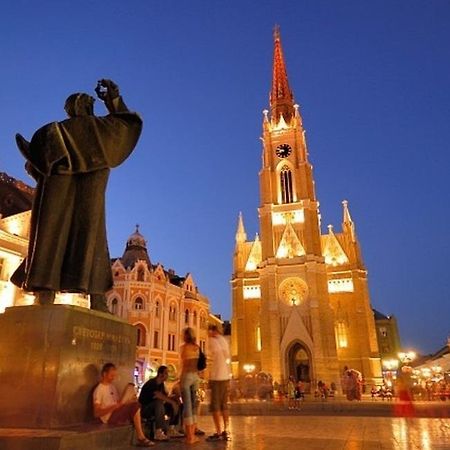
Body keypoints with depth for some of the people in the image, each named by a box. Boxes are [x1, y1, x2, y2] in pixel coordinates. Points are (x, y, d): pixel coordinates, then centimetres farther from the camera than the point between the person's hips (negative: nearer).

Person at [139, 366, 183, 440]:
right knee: (159, 403, -38)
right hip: (144, 409, -9)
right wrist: (172, 402, -29)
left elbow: (165, 396, 4)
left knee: (174, 405, -1)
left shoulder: (161, 384, 9)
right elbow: (159, 396, -33)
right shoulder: (151, 383, -19)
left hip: (155, 408, 9)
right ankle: (158, 433, -37)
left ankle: (171, 430, -3)